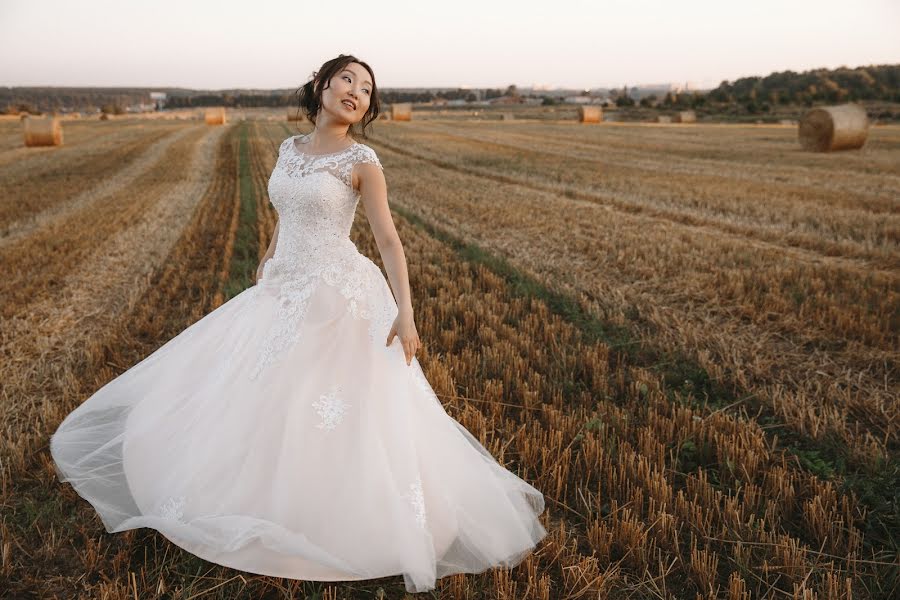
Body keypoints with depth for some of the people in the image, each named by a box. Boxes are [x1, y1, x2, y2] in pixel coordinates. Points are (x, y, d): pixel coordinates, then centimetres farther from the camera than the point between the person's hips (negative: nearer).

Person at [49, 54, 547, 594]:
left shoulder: (362, 159, -8)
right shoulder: (290, 149, 10)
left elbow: (389, 239, -12)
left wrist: (405, 311, -23)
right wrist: (262, 279, 23)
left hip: (339, 297, -7)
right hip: (282, 295, 7)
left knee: (341, 417, -3)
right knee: (251, 400, 14)